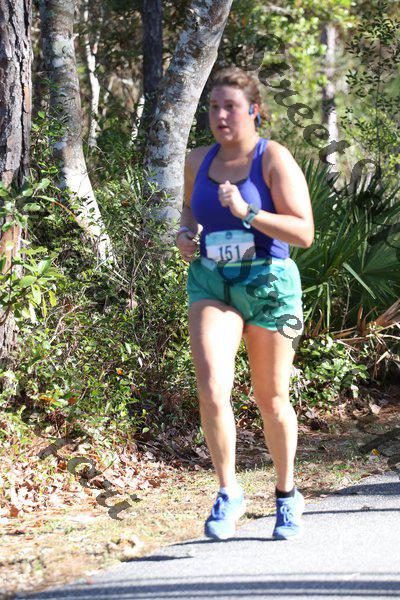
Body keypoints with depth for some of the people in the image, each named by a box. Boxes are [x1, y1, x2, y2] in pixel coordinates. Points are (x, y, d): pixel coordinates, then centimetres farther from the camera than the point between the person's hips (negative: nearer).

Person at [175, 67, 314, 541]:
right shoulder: (199, 161, 7)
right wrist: (185, 234, 4)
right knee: (211, 389, -19)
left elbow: (304, 233, -13)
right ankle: (228, 493, -4)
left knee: (271, 399, 9)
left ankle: (287, 495, 30)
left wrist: (247, 213, -24)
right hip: (211, 284, 3)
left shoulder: (274, 159, -8)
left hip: (267, 283, -3)